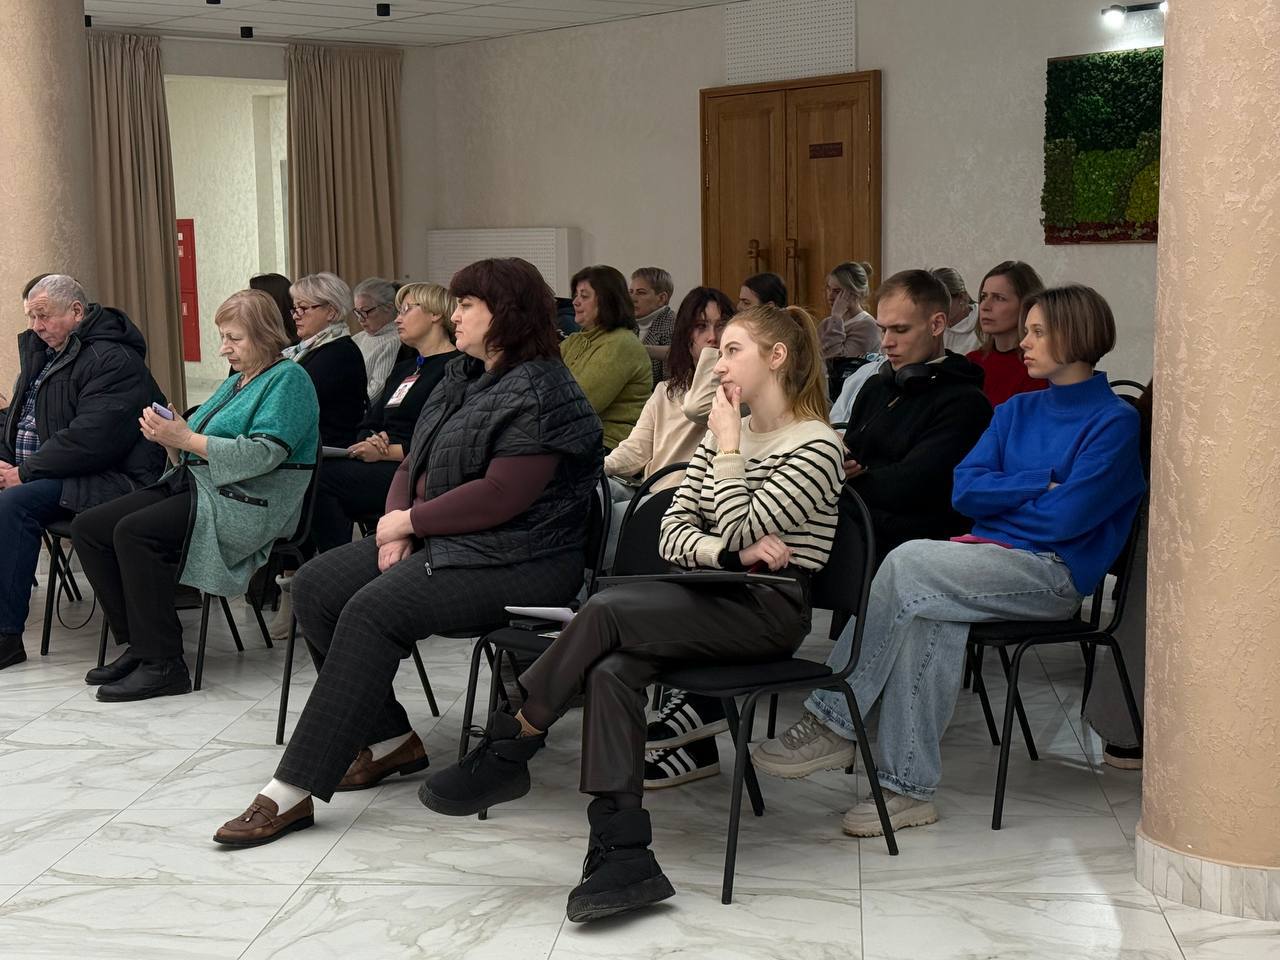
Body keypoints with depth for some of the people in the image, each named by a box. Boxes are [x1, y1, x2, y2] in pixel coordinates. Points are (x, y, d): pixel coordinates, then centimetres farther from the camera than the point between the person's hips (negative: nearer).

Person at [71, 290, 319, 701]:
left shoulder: (288, 379, -5)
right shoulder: (236, 381, 23)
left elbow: (264, 454, -19)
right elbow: (198, 448, 20)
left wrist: (186, 439, -17)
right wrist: (167, 435, -3)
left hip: (246, 503, -10)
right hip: (192, 484, 10)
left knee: (134, 532, -29)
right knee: (88, 528, -5)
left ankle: (163, 664, -23)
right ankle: (138, 644, -3)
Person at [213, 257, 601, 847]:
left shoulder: (541, 394, -14)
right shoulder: (461, 378, 17)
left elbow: (501, 495, -23)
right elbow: (417, 463, 17)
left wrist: (411, 521, -14)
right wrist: (397, 526, -4)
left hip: (513, 561, -10)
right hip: (440, 541, 10)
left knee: (372, 611, -28)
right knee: (316, 584, -3)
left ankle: (292, 792, -26)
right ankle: (389, 740, 3)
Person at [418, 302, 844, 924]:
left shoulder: (816, 447, -4)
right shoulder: (722, 436, 18)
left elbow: (739, 531, -14)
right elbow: (672, 534, 8)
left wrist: (728, 444, -7)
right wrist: (732, 552, -10)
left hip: (769, 609, -6)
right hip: (713, 597, 6)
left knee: (606, 610, -29)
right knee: (611, 669, -28)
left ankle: (507, 750, -14)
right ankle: (623, 856, -33)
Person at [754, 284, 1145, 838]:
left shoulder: (1114, 422, -1)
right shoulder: (1017, 411, 20)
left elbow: (1066, 517, -12)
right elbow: (964, 490, 7)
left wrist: (1002, 498, 2)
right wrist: (1040, 485, -5)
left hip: (1053, 574, -5)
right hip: (992, 558, 6)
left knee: (908, 563, -27)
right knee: (925, 617, -30)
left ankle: (831, 725, -20)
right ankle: (909, 789, -27)